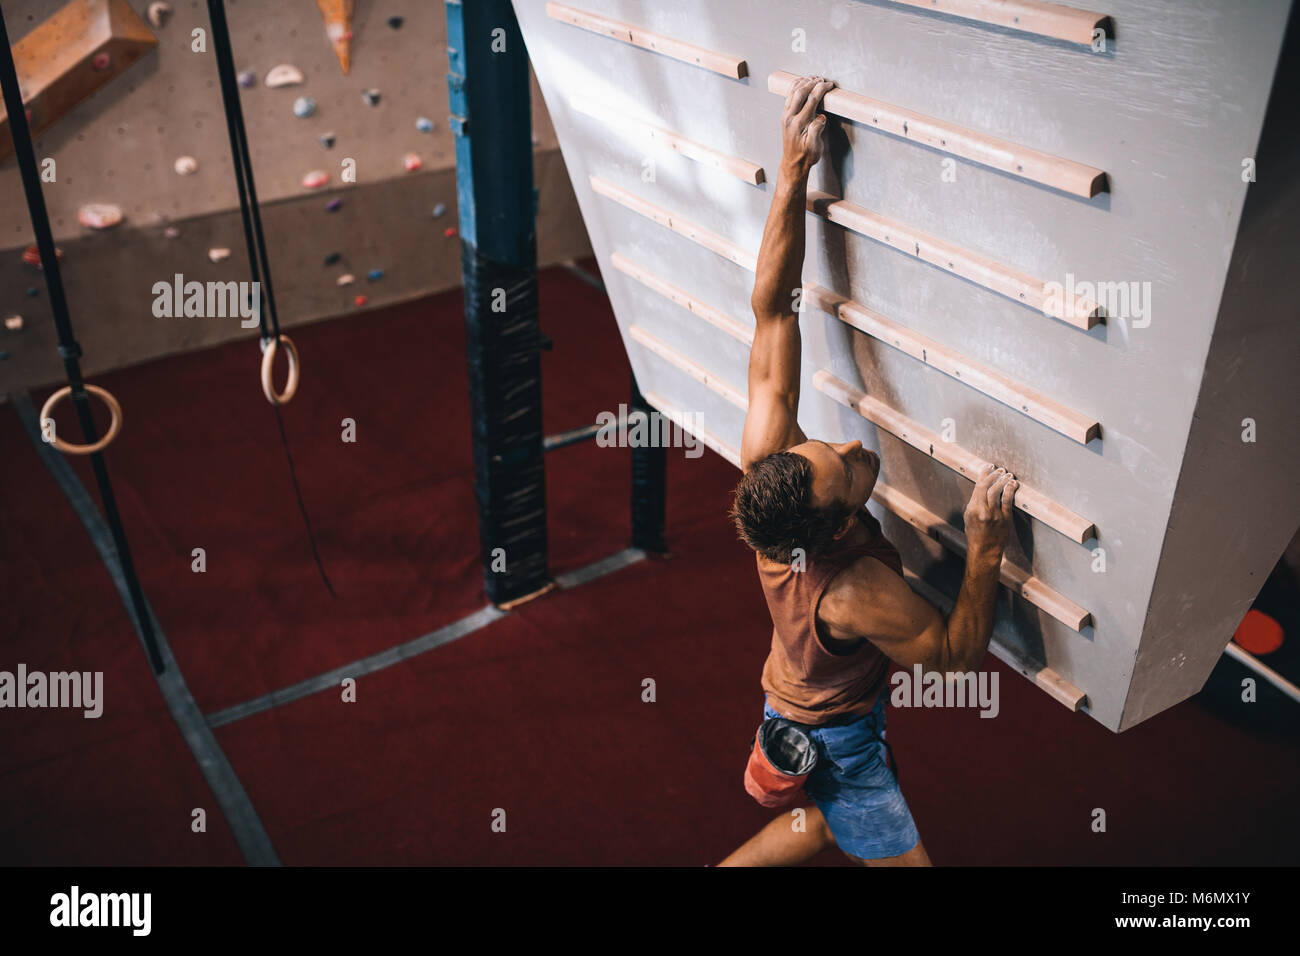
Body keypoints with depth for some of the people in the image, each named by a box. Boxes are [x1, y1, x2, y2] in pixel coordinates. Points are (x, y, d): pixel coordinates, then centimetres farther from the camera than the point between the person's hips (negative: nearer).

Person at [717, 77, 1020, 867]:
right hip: (835, 738, -7)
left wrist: (795, 170, -30)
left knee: (836, 820, 32)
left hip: (790, 694, 7)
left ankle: (728, 867, 45)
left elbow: (772, 309, -26)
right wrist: (987, 547, -31)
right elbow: (960, 653, -24)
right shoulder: (855, 595, -42)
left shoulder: (768, 462, -28)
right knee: (900, 855, 14)